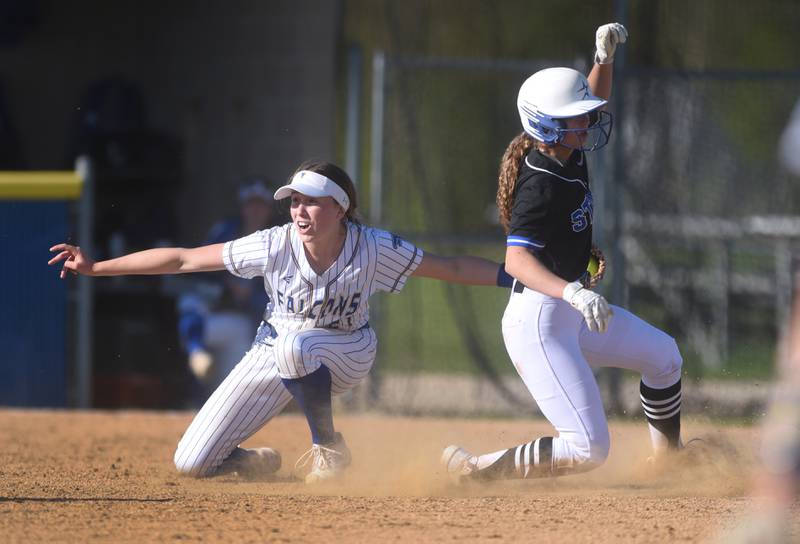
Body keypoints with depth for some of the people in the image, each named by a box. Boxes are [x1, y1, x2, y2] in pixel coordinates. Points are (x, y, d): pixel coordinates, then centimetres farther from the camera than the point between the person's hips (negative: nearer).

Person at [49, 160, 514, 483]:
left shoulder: (373, 249, -25)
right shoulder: (275, 246, -24)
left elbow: (451, 268, -19)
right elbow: (183, 259, -20)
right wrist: (95, 268, -22)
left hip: (348, 355, -2)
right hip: (276, 354, 2)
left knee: (294, 345, -42)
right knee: (192, 463, -8)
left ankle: (329, 448, -16)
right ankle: (259, 463, 28)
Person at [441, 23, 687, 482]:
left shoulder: (567, 150, 2)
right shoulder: (542, 185, -25)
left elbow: (595, 101, 23)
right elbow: (517, 259, -38)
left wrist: (605, 56, 4)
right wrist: (572, 292, -53)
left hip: (570, 310, 10)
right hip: (539, 320, -10)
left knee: (664, 356, 27)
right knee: (589, 450, -17)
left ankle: (668, 458, 46)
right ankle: (475, 469, -9)